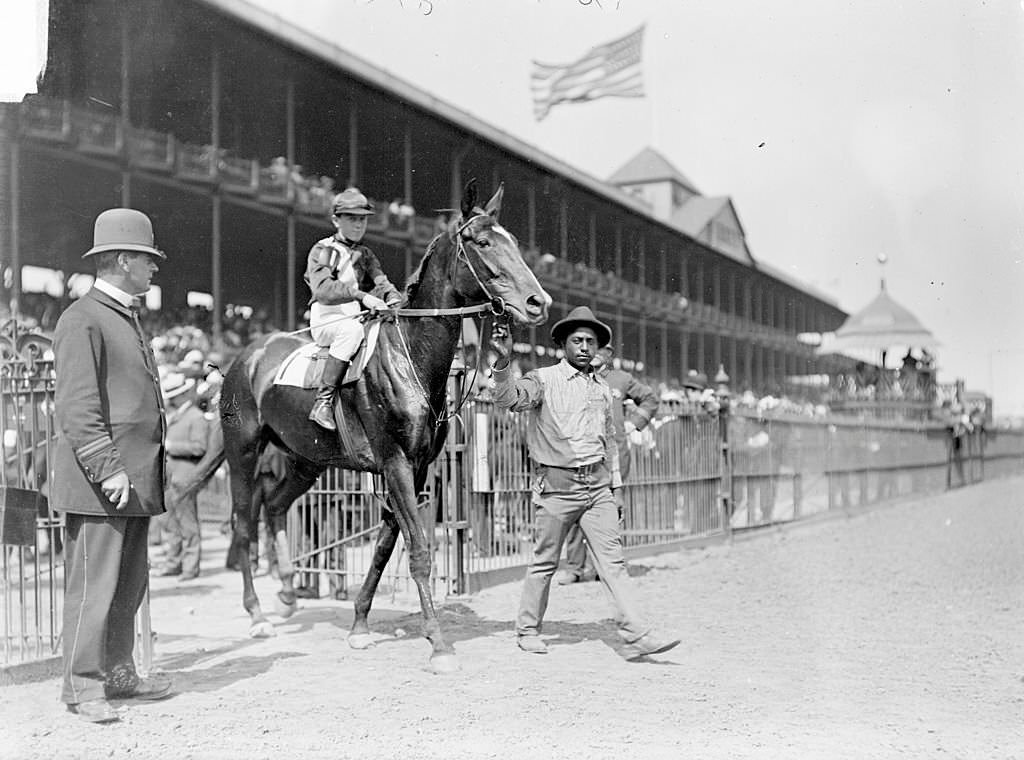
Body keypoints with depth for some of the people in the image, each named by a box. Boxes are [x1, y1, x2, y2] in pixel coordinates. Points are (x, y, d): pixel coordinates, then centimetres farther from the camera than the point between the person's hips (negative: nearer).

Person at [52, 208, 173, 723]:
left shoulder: (128, 318, 19)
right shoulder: (82, 320, -10)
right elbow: (77, 407, -17)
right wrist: (107, 468, -22)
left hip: (136, 480, 9)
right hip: (99, 484, -9)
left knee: (131, 584, 14)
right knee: (93, 584, -3)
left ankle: (118, 673, 24)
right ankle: (82, 686, 5)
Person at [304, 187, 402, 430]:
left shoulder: (366, 255, 20)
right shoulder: (322, 251, 1)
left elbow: (381, 282, 7)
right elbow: (322, 288, -16)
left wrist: (394, 300, -17)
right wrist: (360, 294, -29)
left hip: (359, 318, 6)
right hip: (326, 321, -6)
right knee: (352, 329, -38)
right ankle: (323, 401, -38)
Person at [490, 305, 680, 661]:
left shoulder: (602, 388, 13)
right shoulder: (544, 380, -3)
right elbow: (509, 399, -21)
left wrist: (615, 487, 19)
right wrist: (503, 361, -38)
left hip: (597, 486, 4)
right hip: (557, 486, -4)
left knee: (613, 560, -2)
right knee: (545, 562, 6)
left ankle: (636, 636, -7)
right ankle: (527, 630, 22)